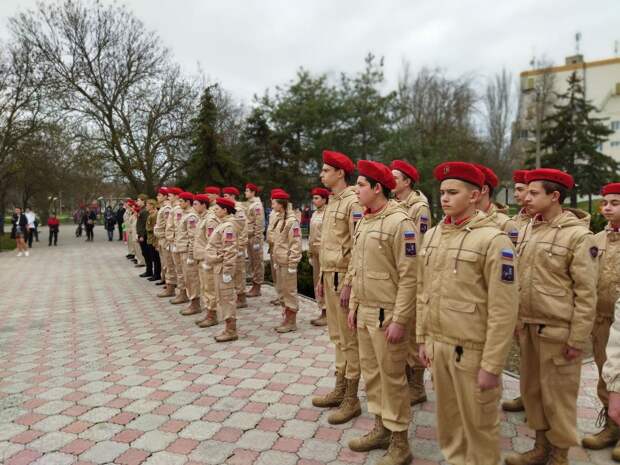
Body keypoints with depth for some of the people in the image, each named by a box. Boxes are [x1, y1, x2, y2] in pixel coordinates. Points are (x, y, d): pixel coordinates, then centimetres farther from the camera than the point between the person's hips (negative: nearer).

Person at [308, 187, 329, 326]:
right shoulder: (315, 214, 14)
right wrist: (310, 252, 17)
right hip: (315, 252, 9)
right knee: (317, 282, 12)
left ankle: (328, 313, 6)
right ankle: (323, 312, 21)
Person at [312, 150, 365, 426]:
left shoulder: (354, 202, -14)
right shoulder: (331, 202, 15)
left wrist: (348, 284, -21)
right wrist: (322, 278, 18)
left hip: (344, 277, -9)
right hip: (329, 275, 9)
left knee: (349, 339, 1)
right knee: (337, 336, 16)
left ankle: (352, 400, 12)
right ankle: (340, 390, 29)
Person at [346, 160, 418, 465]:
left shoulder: (400, 222, -16)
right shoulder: (364, 221, 10)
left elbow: (409, 277, -18)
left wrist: (399, 321, -19)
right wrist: (353, 306, 15)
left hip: (387, 315, -8)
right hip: (364, 312, 8)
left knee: (392, 378, 4)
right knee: (371, 373, 17)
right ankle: (381, 428, 35)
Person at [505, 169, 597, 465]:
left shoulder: (579, 235, -12)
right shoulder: (526, 232, 6)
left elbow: (586, 293, -12)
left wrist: (577, 338, -13)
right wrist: (517, 322, 11)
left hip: (558, 331, -6)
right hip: (527, 327, 6)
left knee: (557, 395, 8)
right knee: (531, 390, 17)